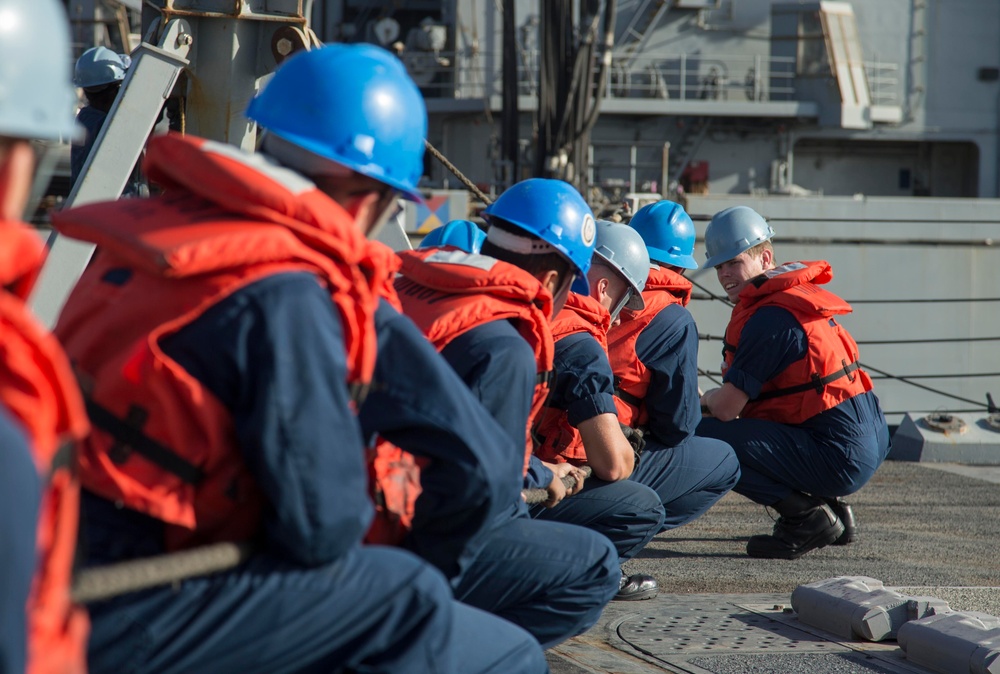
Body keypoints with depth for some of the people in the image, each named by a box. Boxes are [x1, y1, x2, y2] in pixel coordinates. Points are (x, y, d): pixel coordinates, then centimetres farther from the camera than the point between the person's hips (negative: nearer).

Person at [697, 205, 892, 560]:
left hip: (840, 458, -10)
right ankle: (828, 506, 17)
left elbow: (727, 407, -13)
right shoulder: (797, 294, 14)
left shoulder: (770, 317, -15)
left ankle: (808, 515, -8)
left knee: (703, 437, -14)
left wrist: (706, 397, 7)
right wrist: (719, 396, 9)